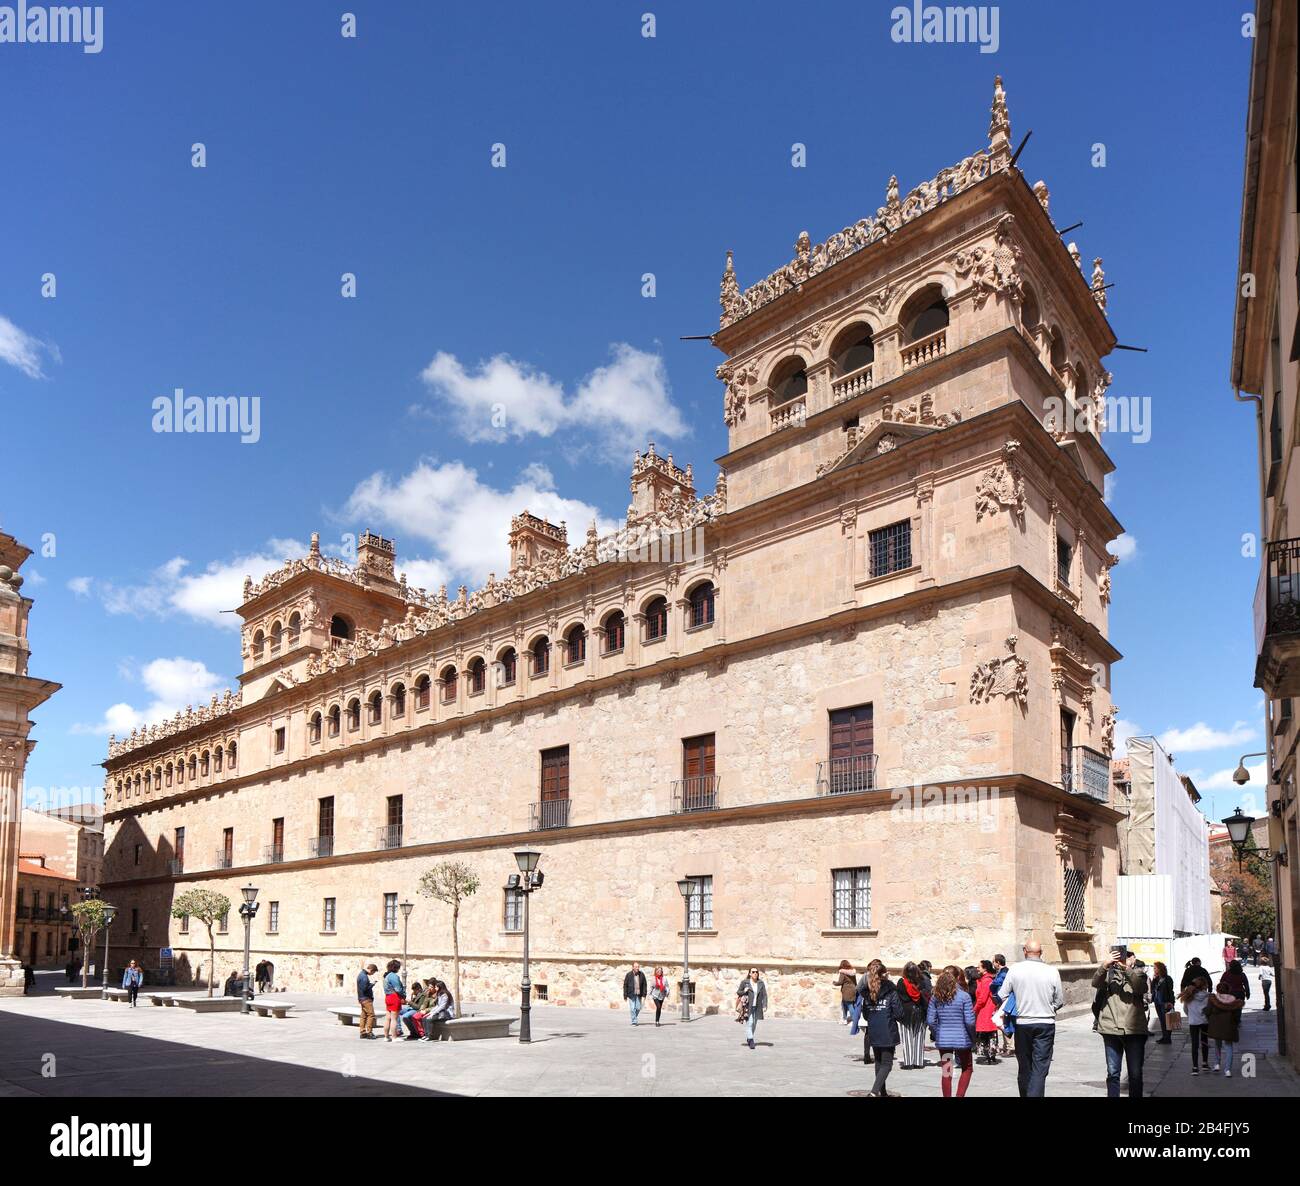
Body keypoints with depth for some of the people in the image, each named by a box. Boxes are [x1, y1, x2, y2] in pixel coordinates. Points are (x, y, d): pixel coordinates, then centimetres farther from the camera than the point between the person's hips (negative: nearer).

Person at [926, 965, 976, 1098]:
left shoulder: (935, 996, -1)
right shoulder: (964, 996, -11)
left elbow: (930, 1020, -2)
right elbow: (970, 1021, -12)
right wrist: (973, 1037, 4)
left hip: (943, 1039, 3)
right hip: (962, 1039, -2)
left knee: (946, 1073, 11)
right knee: (967, 1069, 18)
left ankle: (947, 1096, 15)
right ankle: (959, 1095, 7)